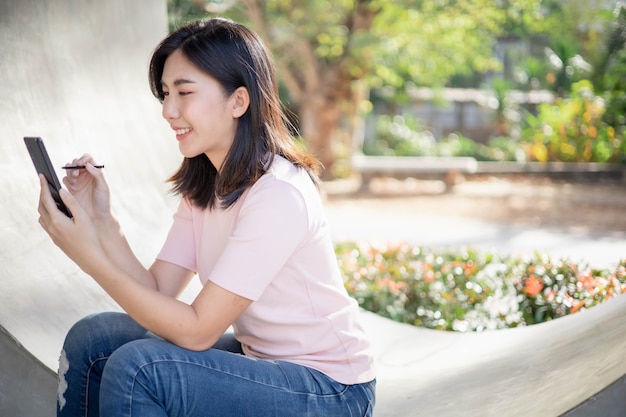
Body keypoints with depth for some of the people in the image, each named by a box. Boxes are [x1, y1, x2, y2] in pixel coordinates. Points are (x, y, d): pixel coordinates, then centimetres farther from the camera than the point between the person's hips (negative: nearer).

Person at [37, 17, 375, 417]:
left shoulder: (279, 195, -25)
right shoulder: (202, 187, 4)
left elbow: (197, 331, -24)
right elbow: (158, 291, -4)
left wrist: (92, 258, -26)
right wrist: (101, 218, -16)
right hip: (256, 356, 8)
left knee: (138, 367, -25)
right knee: (92, 339, 0)